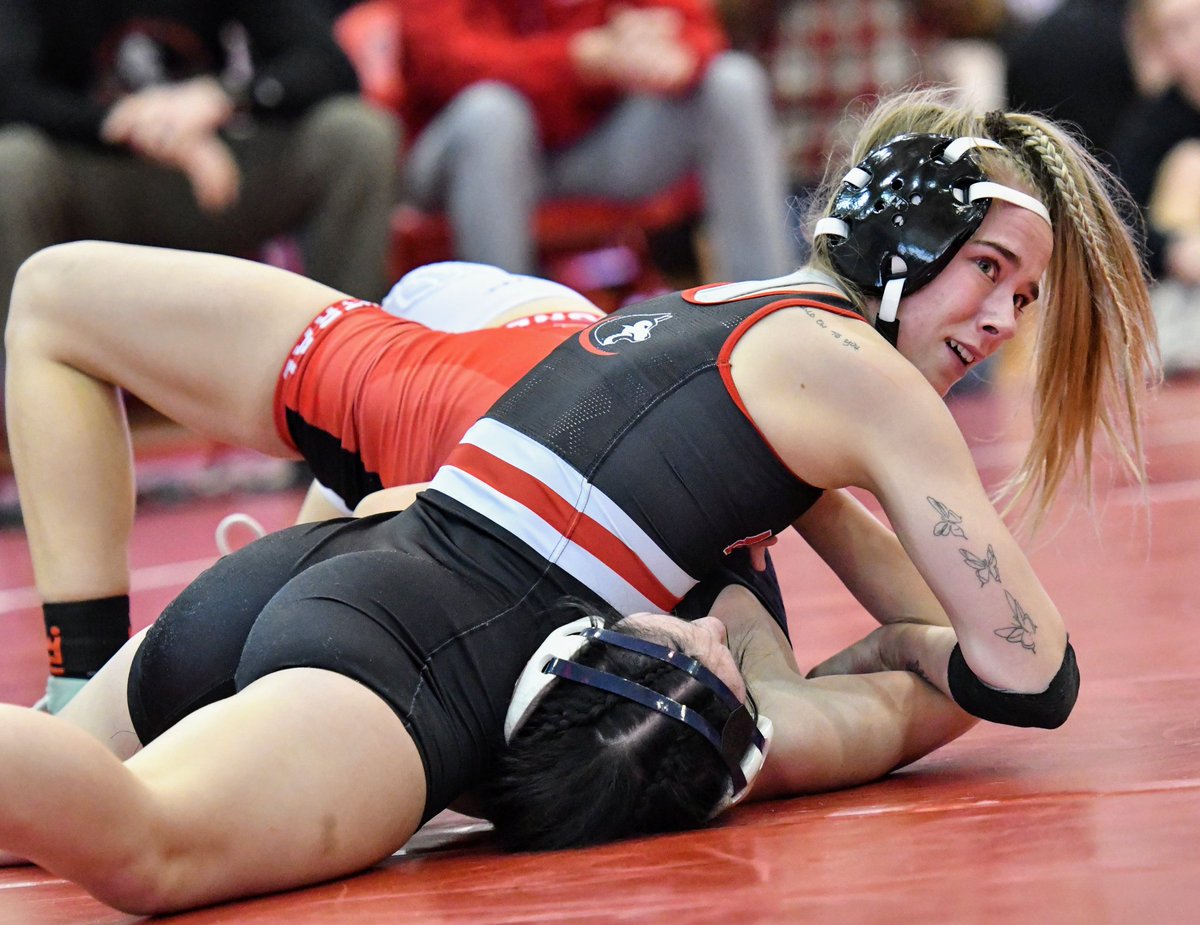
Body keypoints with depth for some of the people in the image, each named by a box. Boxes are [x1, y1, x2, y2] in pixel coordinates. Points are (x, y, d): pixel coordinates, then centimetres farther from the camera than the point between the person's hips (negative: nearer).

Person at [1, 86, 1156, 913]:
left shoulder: (694, 311, 30)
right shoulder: (863, 373, 7)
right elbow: (1029, 675, 9)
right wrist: (898, 647, 28)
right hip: (419, 649, -8)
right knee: (149, 844, -34)